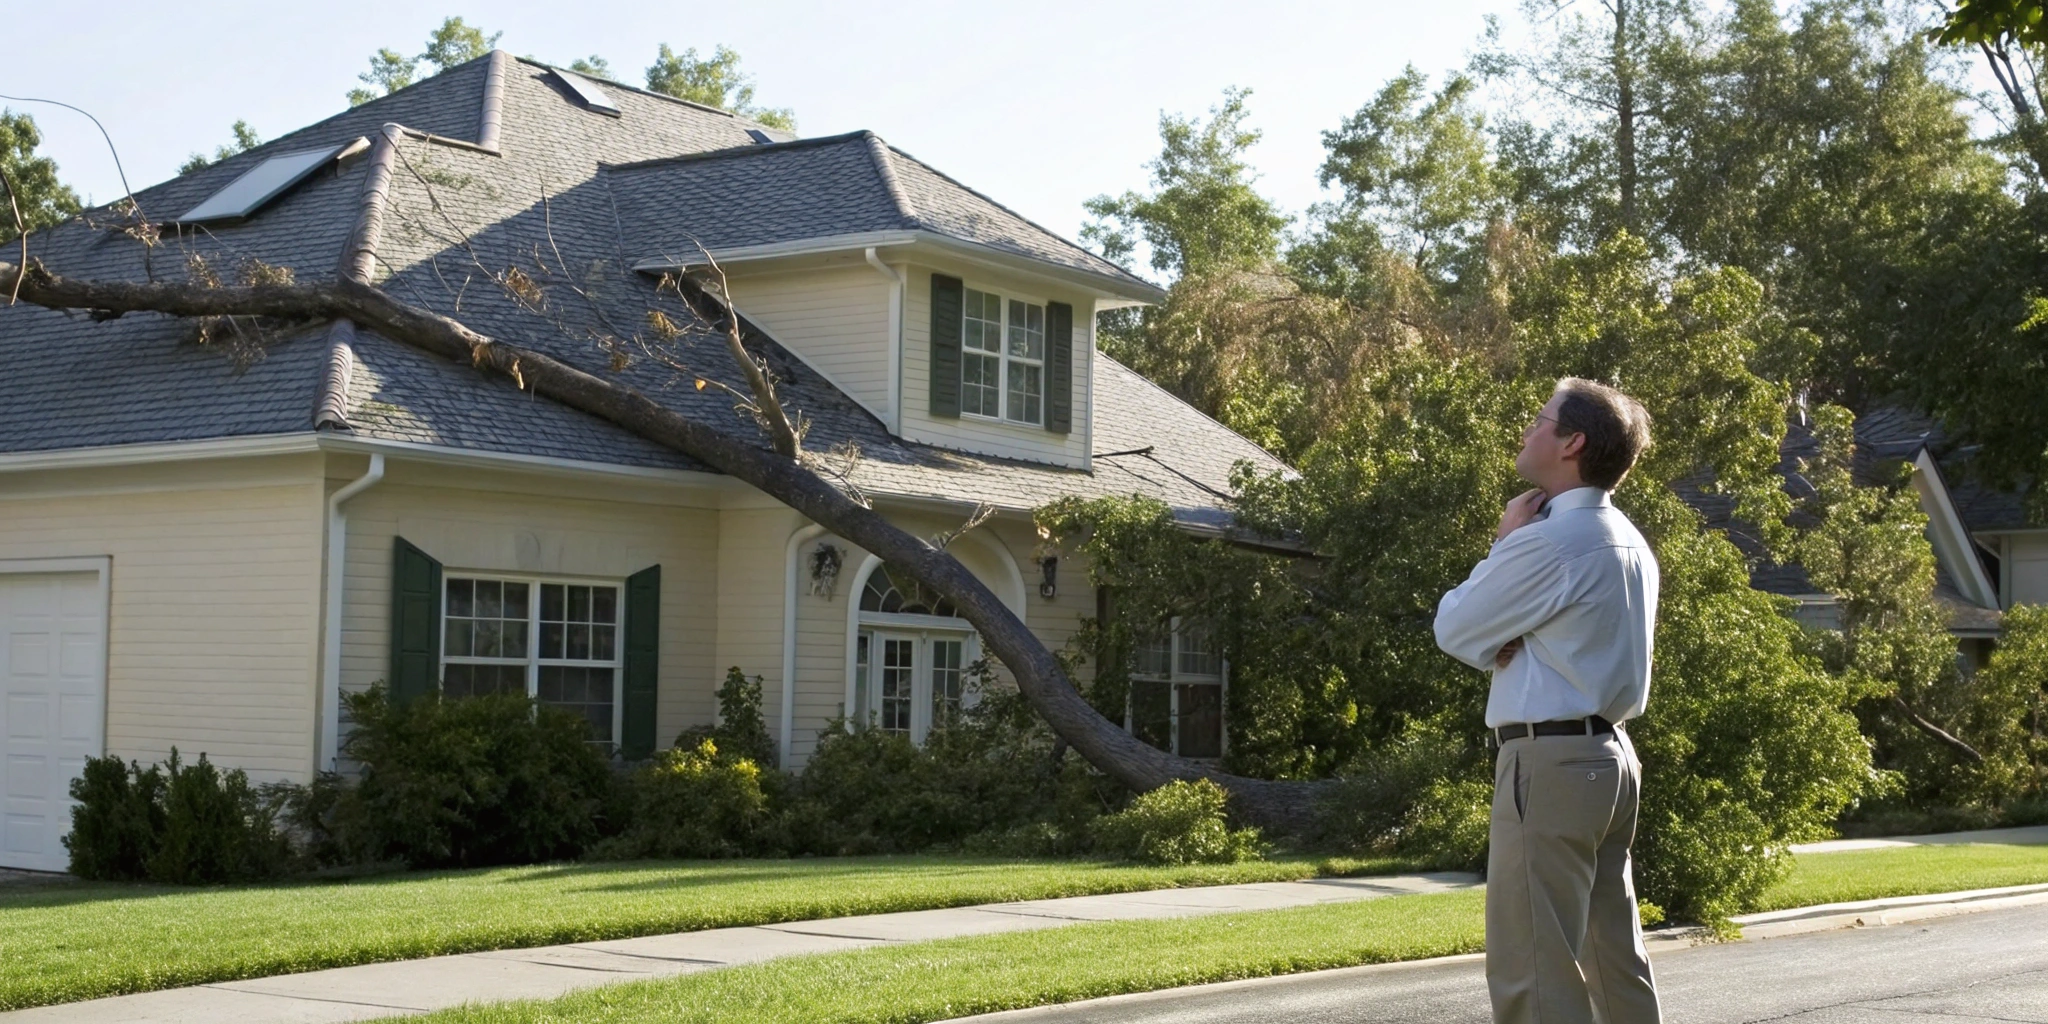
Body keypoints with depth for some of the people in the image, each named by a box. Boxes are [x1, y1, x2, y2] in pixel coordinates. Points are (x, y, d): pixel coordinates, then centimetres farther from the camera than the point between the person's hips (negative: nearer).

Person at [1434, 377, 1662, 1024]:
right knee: (1616, 956, 12)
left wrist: (1503, 543, 4)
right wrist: (1505, 644, -2)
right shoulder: (1627, 542, 14)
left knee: (1531, 968, -8)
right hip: (1609, 754, 10)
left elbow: (1453, 630, -6)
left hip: (1549, 761, -10)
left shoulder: (1549, 542, -16)